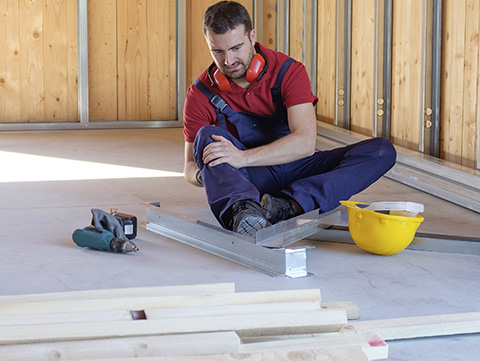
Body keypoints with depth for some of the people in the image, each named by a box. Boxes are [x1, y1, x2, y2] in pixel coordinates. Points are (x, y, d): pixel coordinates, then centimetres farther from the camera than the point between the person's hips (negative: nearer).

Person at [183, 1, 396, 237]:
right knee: (207, 136, -29)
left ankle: (289, 205, -40)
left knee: (382, 151, -20)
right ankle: (242, 211, -58)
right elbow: (190, 165, -3)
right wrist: (202, 175, -30)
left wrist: (243, 157, -36)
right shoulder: (201, 94, -8)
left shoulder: (288, 71, -12)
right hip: (247, 180, 0)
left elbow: (306, 142, -25)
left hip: (295, 169, 1)